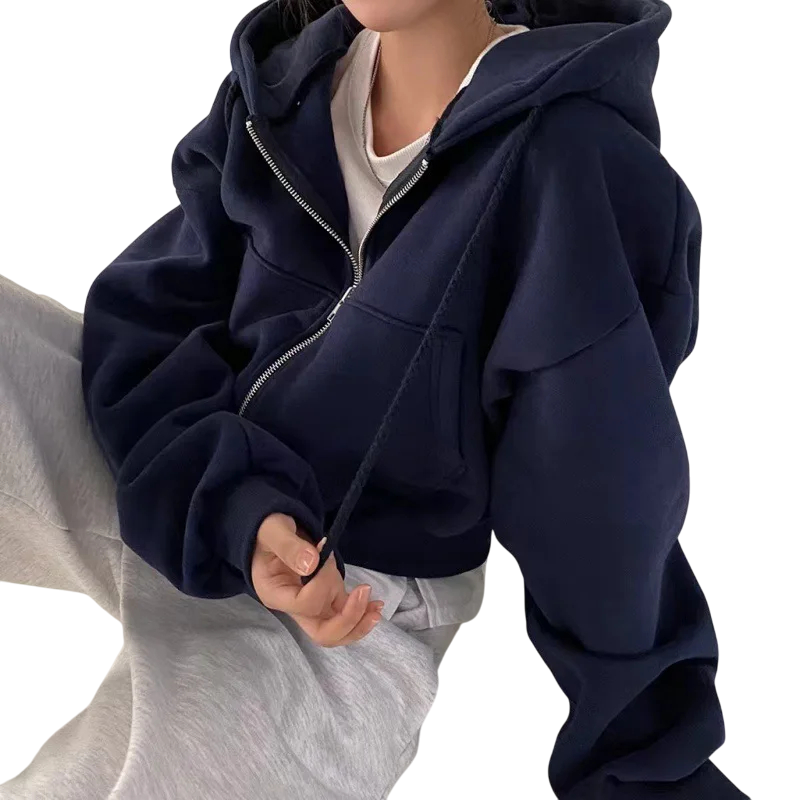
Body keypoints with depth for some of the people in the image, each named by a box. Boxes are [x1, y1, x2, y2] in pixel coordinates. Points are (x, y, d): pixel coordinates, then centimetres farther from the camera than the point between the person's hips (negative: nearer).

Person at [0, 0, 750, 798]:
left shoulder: (574, 170, -22)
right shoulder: (279, 88, -4)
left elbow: (604, 514, -17)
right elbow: (145, 319, -6)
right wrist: (237, 504, -25)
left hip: (349, 610, -4)